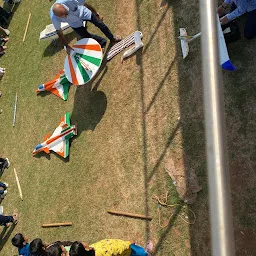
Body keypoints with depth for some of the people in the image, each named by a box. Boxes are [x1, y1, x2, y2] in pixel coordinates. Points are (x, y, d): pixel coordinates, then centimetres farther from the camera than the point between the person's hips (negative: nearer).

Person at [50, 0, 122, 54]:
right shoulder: (54, 17, -39)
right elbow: (59, 33, -22)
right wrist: (67, 46, -17)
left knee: (100, 24, 9)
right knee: (87, 37, 4)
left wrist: (97, 14, -11)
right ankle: (102, 42, 36)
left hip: (83, 12, 0)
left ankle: (112, 38, 39)